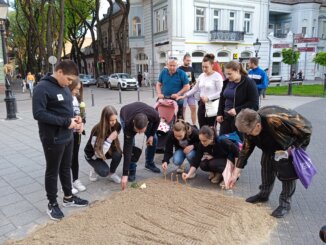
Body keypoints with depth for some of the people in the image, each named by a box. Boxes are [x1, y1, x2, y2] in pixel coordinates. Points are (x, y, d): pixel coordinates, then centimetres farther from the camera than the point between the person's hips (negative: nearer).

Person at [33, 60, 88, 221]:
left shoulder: (64, 87, 9)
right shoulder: (43, 87, -16)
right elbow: (38, 113, -24)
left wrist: (75, 119, -2)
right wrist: (66, 122, -24)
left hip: (68, 137, 8)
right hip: (53, 139, -7)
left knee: (66, 168, 19)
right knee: (52, 171, 8)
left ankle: (68, 197, 36)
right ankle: (52, 204, 25)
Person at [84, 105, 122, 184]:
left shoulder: (117, 126, -19)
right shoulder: (97, 130, -34)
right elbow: (98, 153, -33)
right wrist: (109, 139, -40)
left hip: (107, 150, 5)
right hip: (92, 155, -4)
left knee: (118, 153, -27)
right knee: (104, 172, -27)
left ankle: (112, 174, -1)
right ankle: (95, 170, 9)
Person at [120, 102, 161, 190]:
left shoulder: (154, 115, -42)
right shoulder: (128, 124, -45)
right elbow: (127, 149, -41)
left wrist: (152, 134, -15)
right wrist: (125, 174, -40)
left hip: (142, 111, 3)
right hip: (125, 115, -3)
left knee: (154, 139, -4)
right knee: (130, 144, -19)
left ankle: (149, 163, 18)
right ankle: (131, 170, -1)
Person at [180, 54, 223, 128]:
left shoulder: (217, 76, -9)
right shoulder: (201, 76, 11)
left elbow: (221, 92, -14)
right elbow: (195, 88, 20)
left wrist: (209, 98, -21)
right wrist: (185, 95, 13)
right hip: (202, 104, 6)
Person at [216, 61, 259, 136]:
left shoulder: (249, 83, -11)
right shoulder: (226, 82, 7)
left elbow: (254, 103, -15)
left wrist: (237, 110, -22)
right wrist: (219, 113, 9)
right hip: (226, 117, 6)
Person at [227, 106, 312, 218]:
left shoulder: (277, 120, -45)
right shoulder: (250, 127, -22)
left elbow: (306, 130, -31)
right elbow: (246, 150, -10)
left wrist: (290, 149, -27)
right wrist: (235, 174, -9)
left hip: (296, 139, -6)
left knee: (287, 169, -14)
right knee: (267, 163, 2)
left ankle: (285, 202, 2)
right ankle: (264, 194, 21)